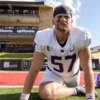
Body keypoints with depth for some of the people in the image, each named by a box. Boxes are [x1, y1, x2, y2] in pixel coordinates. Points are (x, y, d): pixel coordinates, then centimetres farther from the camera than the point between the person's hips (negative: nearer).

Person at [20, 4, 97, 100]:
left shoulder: (81, 36, -31)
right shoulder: (43, 37, -28)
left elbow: (87, 68, -28)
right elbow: (34, 70, -25)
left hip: (73, 74, 1)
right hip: (53, 73, 0)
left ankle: (62, 87, 36)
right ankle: (76, 90, 4)